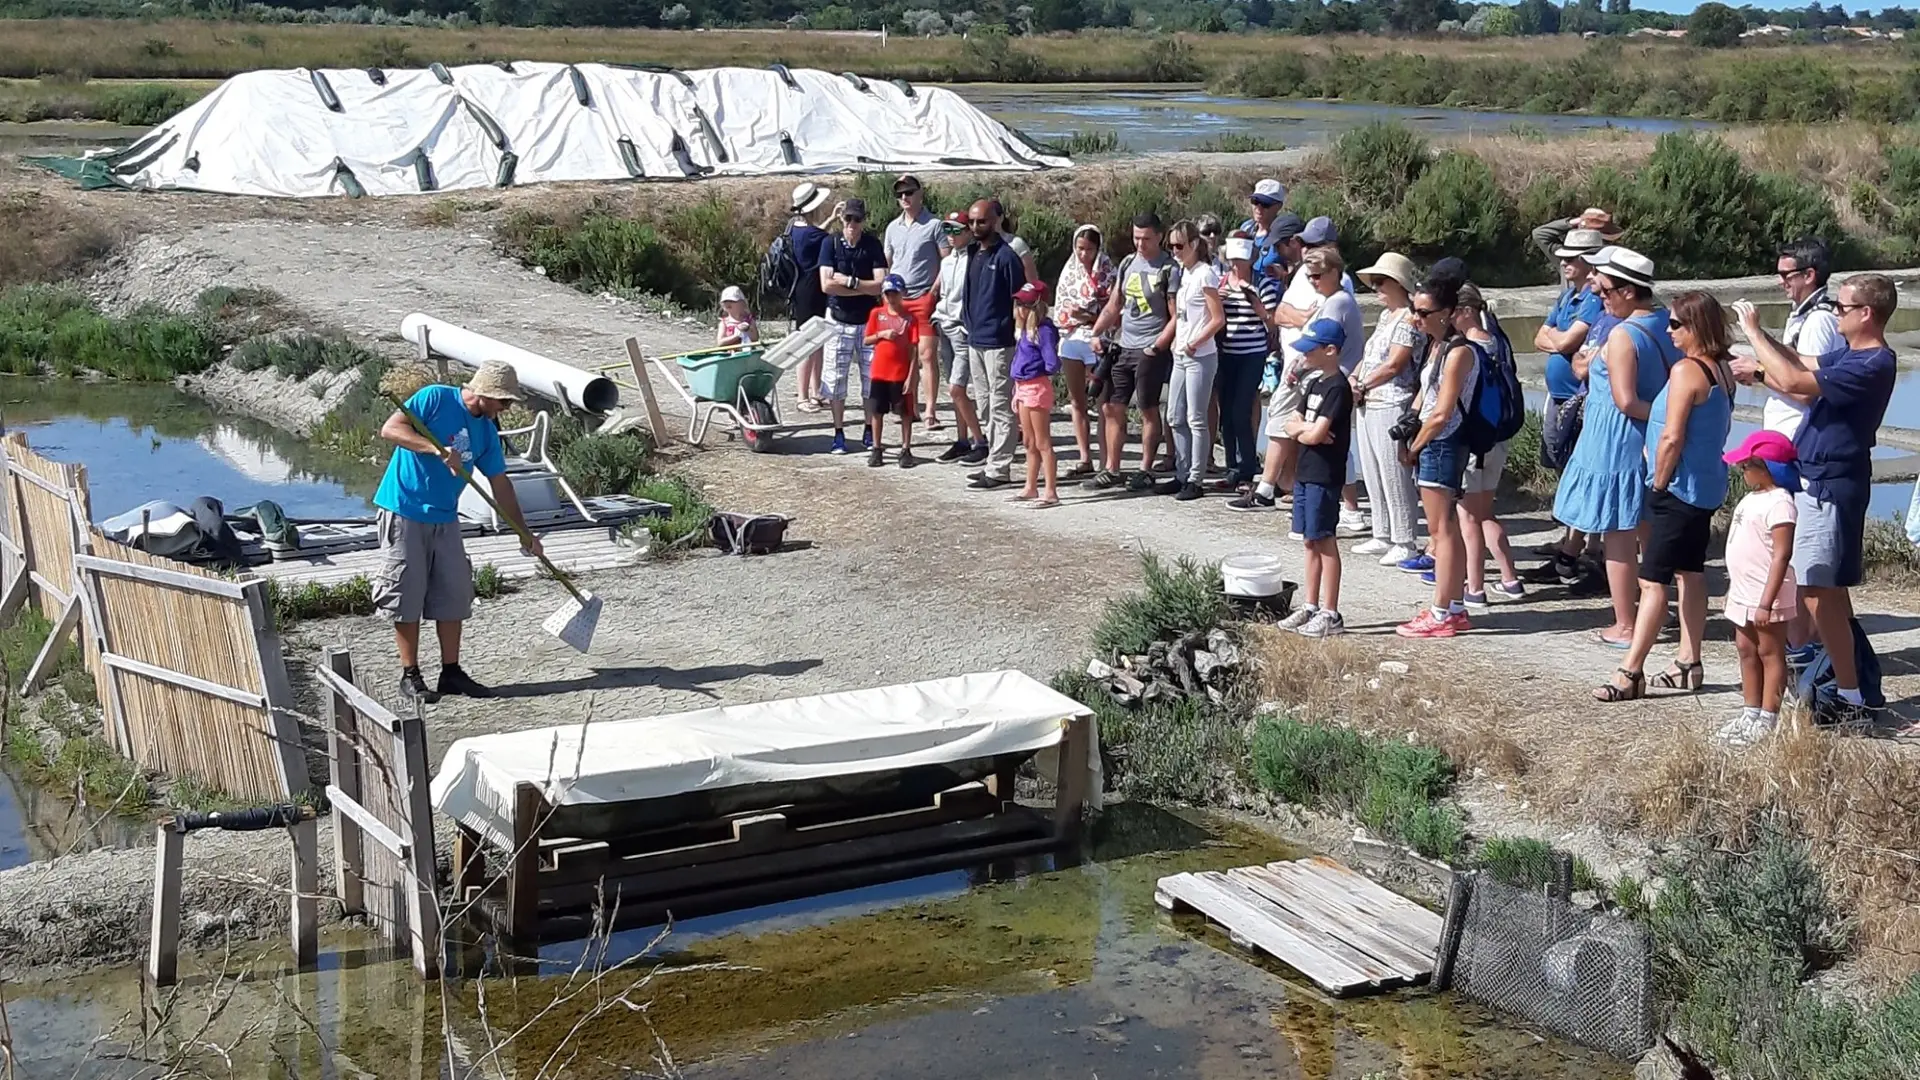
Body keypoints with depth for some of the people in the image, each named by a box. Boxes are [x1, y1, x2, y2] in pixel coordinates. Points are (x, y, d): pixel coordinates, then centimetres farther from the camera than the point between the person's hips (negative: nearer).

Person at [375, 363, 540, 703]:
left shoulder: (486, 431, 8)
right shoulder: (435, 399, -11)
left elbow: (500, 484, 12)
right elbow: (390, 429, -20)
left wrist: (525, 533, 10)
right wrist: (438, 450, -31)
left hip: (445, 519, 7)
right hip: (404, 512, -7)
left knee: (453, 595, 6)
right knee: (407, 595, -2)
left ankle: (451, 673, 15)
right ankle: (410, 677, 6)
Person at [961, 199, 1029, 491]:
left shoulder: (1006, 256, -10)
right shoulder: (973, 253, 13)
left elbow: (1019, 300, -11)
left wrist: (1015, 333, -12)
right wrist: (968, 322, 15)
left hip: (999, 343, -8)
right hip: (975, 340, 8)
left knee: (1001, 407, -4)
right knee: (987, 405, 13)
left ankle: (999, 469, -3)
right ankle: (994, 463, 20)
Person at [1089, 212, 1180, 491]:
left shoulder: (1169, 269, -8)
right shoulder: (1128, 264, 12)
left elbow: (1176, 318, -10)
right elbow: (1113, 307, 17)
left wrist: (1156, 347, -16)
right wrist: (1094, 335, 9)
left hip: (1151, 350, -7)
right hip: (1124, 348, 7)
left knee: (1148, 410, 1)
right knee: (1111, 408, 5)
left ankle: (1146, 471, 9)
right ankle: (1110, 470, 12)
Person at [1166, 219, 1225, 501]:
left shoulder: (1205, 274, -11)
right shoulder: (1183, 273, 12)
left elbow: (1218, 319, -15)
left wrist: (1194, 344, -16)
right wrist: (1176, 342, 8)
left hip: (1200, 356, -9)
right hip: (1181, 355, 9)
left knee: (1196, 419, -4)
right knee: (1175, 417, 11)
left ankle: (1195, 480, 1)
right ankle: (1182, 475, 19)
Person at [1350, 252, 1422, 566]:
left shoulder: (1409, 320, -11)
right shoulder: (1385, 316, 18)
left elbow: (1393, 365, -16)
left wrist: (1362, 385, -9)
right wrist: (1353, 380, 2)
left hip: (1391, 407, -10)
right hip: (1368, 406, 10)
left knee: (1395, 477, -6)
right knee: (1373, 476, 13)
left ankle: (1405, 544, -1)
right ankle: (1383, 537, 22)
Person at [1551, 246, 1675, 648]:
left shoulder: (1622, 336, -20)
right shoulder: (1667, 325, 4)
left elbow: (1626, 400, -25)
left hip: (1616, 446, -8)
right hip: (1652, 445, 8)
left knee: (1618, 538, 1)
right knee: (1647, 534, 18)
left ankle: (1625, 626, 7)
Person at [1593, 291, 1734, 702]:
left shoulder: (1686, 371, -19)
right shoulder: (1722, 370, 8)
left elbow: (1671, 438, -22)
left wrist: (1659, 484, -11)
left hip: (1680, 488, -10)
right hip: (1708, 487, 10)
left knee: (1652, 580, -9)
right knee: (1691, 573, 15)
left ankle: (1631, 672, -9)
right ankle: (1688, 664, 21)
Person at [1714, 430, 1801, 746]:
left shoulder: (1779, 503, -20)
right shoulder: (1752, 498, 11)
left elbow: (1782, 555, -24)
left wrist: (1766, 602, -27)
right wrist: (1733, 589, 21)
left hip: (1766, 597, -10)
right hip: (1743, 595, 10)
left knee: (1770, 654, 0)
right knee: (1747, 652, 15)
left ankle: (1768, 720, 5)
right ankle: (1750, 713, 25)